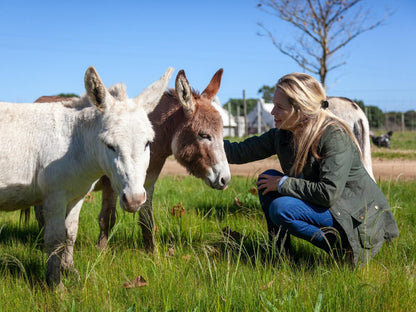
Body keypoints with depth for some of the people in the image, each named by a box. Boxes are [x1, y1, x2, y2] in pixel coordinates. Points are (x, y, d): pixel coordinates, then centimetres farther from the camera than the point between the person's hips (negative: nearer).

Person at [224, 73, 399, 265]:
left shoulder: (335, 136, -25)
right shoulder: (282, 134, -1)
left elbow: (328, 193, -32)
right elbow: (242, 152, 1)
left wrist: (283, 183, -22)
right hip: (323, 205, 9)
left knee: (281, 209, -26)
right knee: (266, 179, -1)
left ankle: (344, 250, -12)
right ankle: (281, 254, 4)